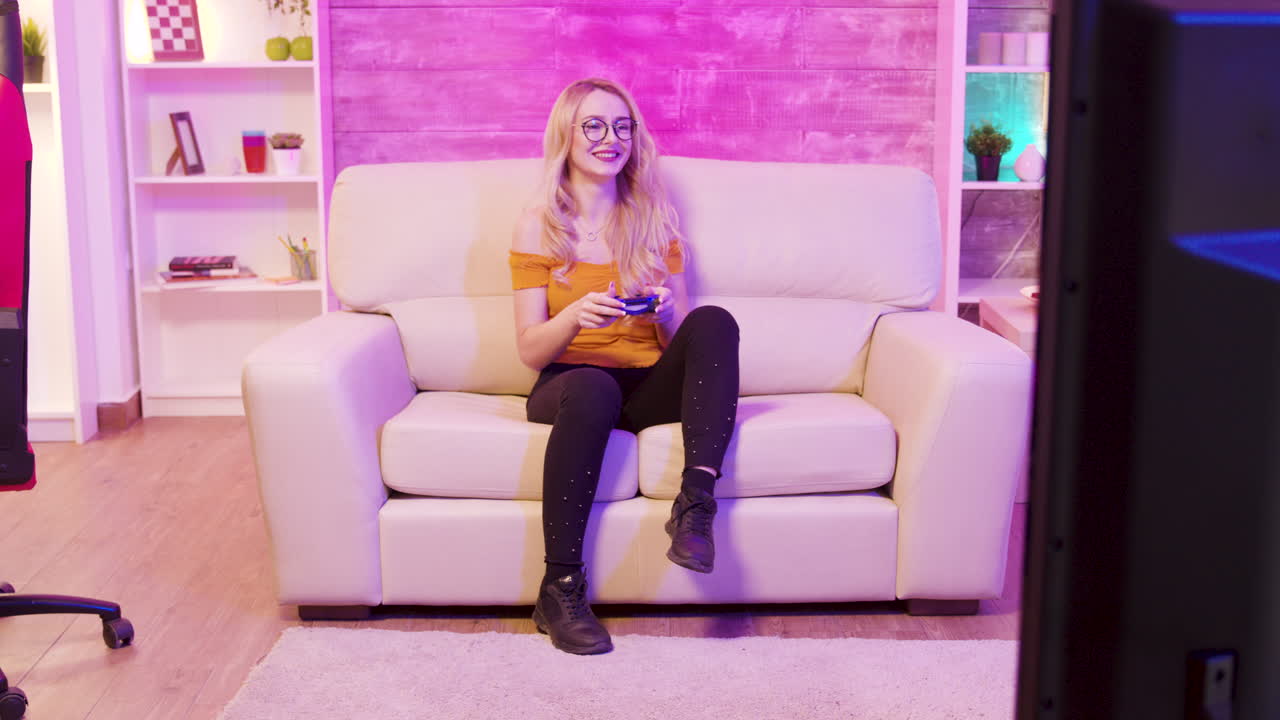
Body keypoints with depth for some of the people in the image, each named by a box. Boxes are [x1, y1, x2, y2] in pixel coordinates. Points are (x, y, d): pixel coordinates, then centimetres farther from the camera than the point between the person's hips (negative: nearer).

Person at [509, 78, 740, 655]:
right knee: (593, 390, -39)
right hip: (567, 384, -2)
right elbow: (530, 351, 0)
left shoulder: (655, 221, 13)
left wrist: (669, 315, -12)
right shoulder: (537, 226, 5)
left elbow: (681, 341, 12)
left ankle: (696, 502, -37)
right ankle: (560, 589, -31)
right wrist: (575, 316, -21)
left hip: (648, 387, 3)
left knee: (714, 322, -26)